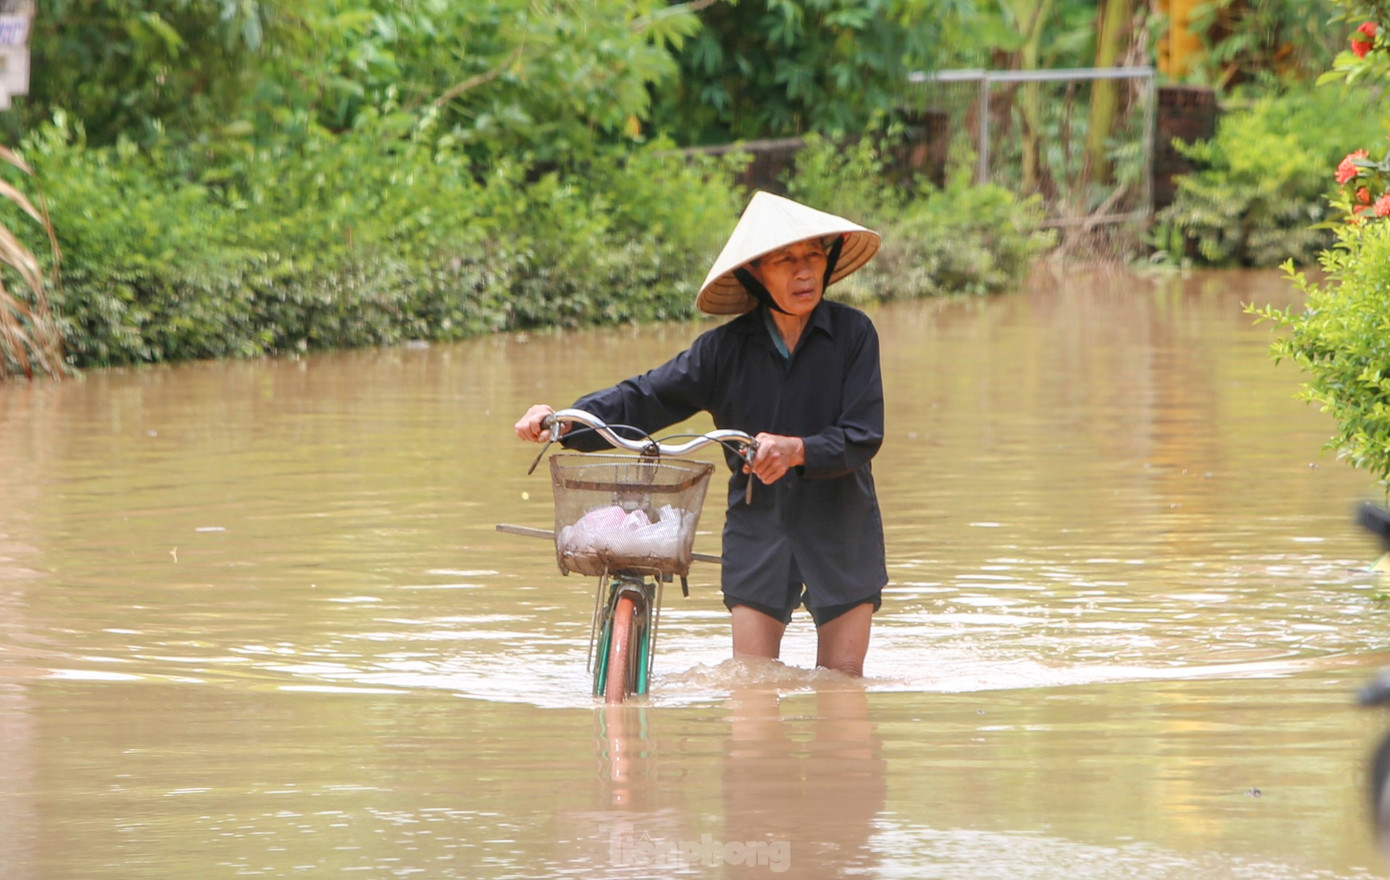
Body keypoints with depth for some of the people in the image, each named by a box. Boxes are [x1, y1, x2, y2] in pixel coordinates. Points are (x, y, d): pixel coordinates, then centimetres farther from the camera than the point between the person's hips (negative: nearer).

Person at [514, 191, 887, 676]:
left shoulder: (853, 332, -7)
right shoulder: (726, 348, -3)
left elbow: (863, 435, -13)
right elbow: (645, 399, -3)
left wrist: (798, 450, -33)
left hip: (841, 531, -1)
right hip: (758, 528, 1)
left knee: (842, 681, 2)